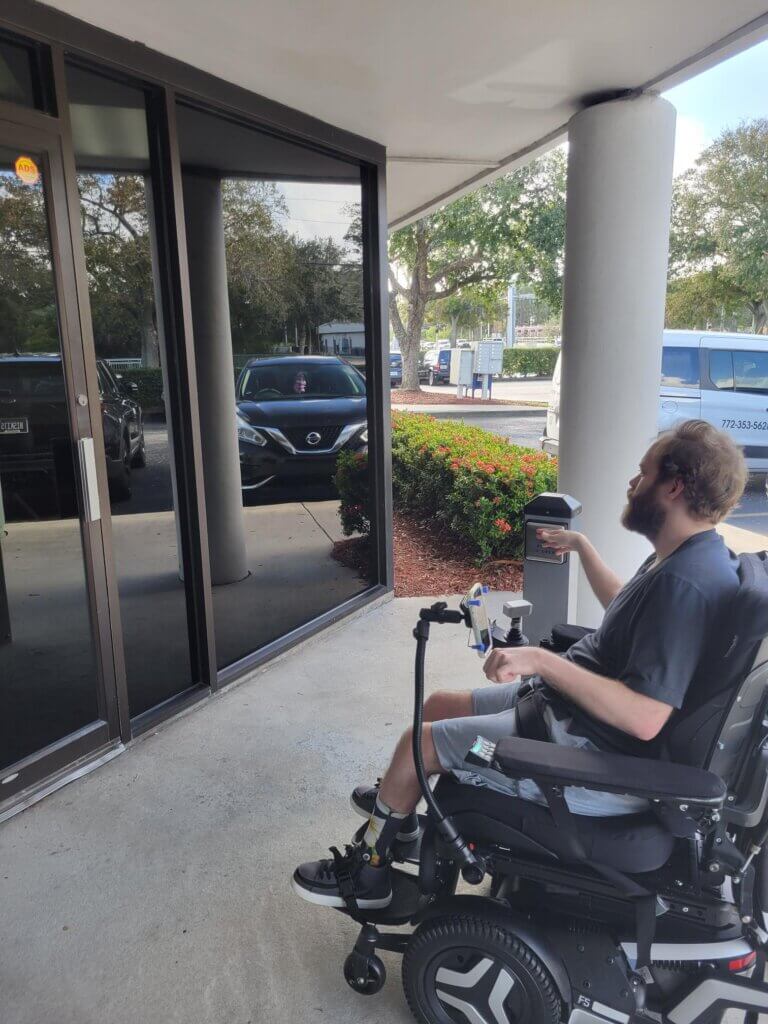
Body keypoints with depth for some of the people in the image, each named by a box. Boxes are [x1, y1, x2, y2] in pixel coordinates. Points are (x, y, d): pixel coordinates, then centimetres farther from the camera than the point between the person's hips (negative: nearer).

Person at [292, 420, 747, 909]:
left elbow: (645, 717, -33)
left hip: (596, 759, -10)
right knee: (439, 705, 17)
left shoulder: (686, 583, -28)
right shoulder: (687, 556, 3)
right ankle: (398, 808, 41)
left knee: (418, 742, -3)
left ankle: (367, 873, 22)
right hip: (571, 708, 10)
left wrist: (543, 661, -32)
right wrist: (582, 546, 27)